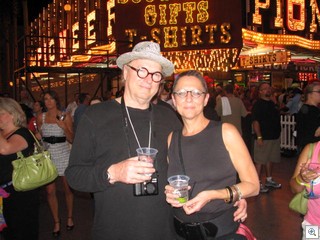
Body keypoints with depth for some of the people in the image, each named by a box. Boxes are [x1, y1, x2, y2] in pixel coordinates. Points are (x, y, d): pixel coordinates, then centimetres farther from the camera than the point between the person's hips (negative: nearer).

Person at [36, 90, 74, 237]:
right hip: (47, 155, 2)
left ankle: (70, 218, 26)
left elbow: (71, 139, -2)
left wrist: (64, 127, -17)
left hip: (63, 155, -2)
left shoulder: (65, 116, 0)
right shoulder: (41, 117, 6)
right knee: (50, 191, 2)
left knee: (68, 188, 6)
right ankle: (56, 222, 17)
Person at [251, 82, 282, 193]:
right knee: (259, 161, -3)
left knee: (270, 159, 17)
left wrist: (277, 133, 18)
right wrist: (259, 137, -23)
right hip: (263, 138, -8)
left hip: (274, 137, 8)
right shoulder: (258, 104, -11)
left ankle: (269, 180, 29)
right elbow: (255, 122, -17)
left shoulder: (272, 103, 14)